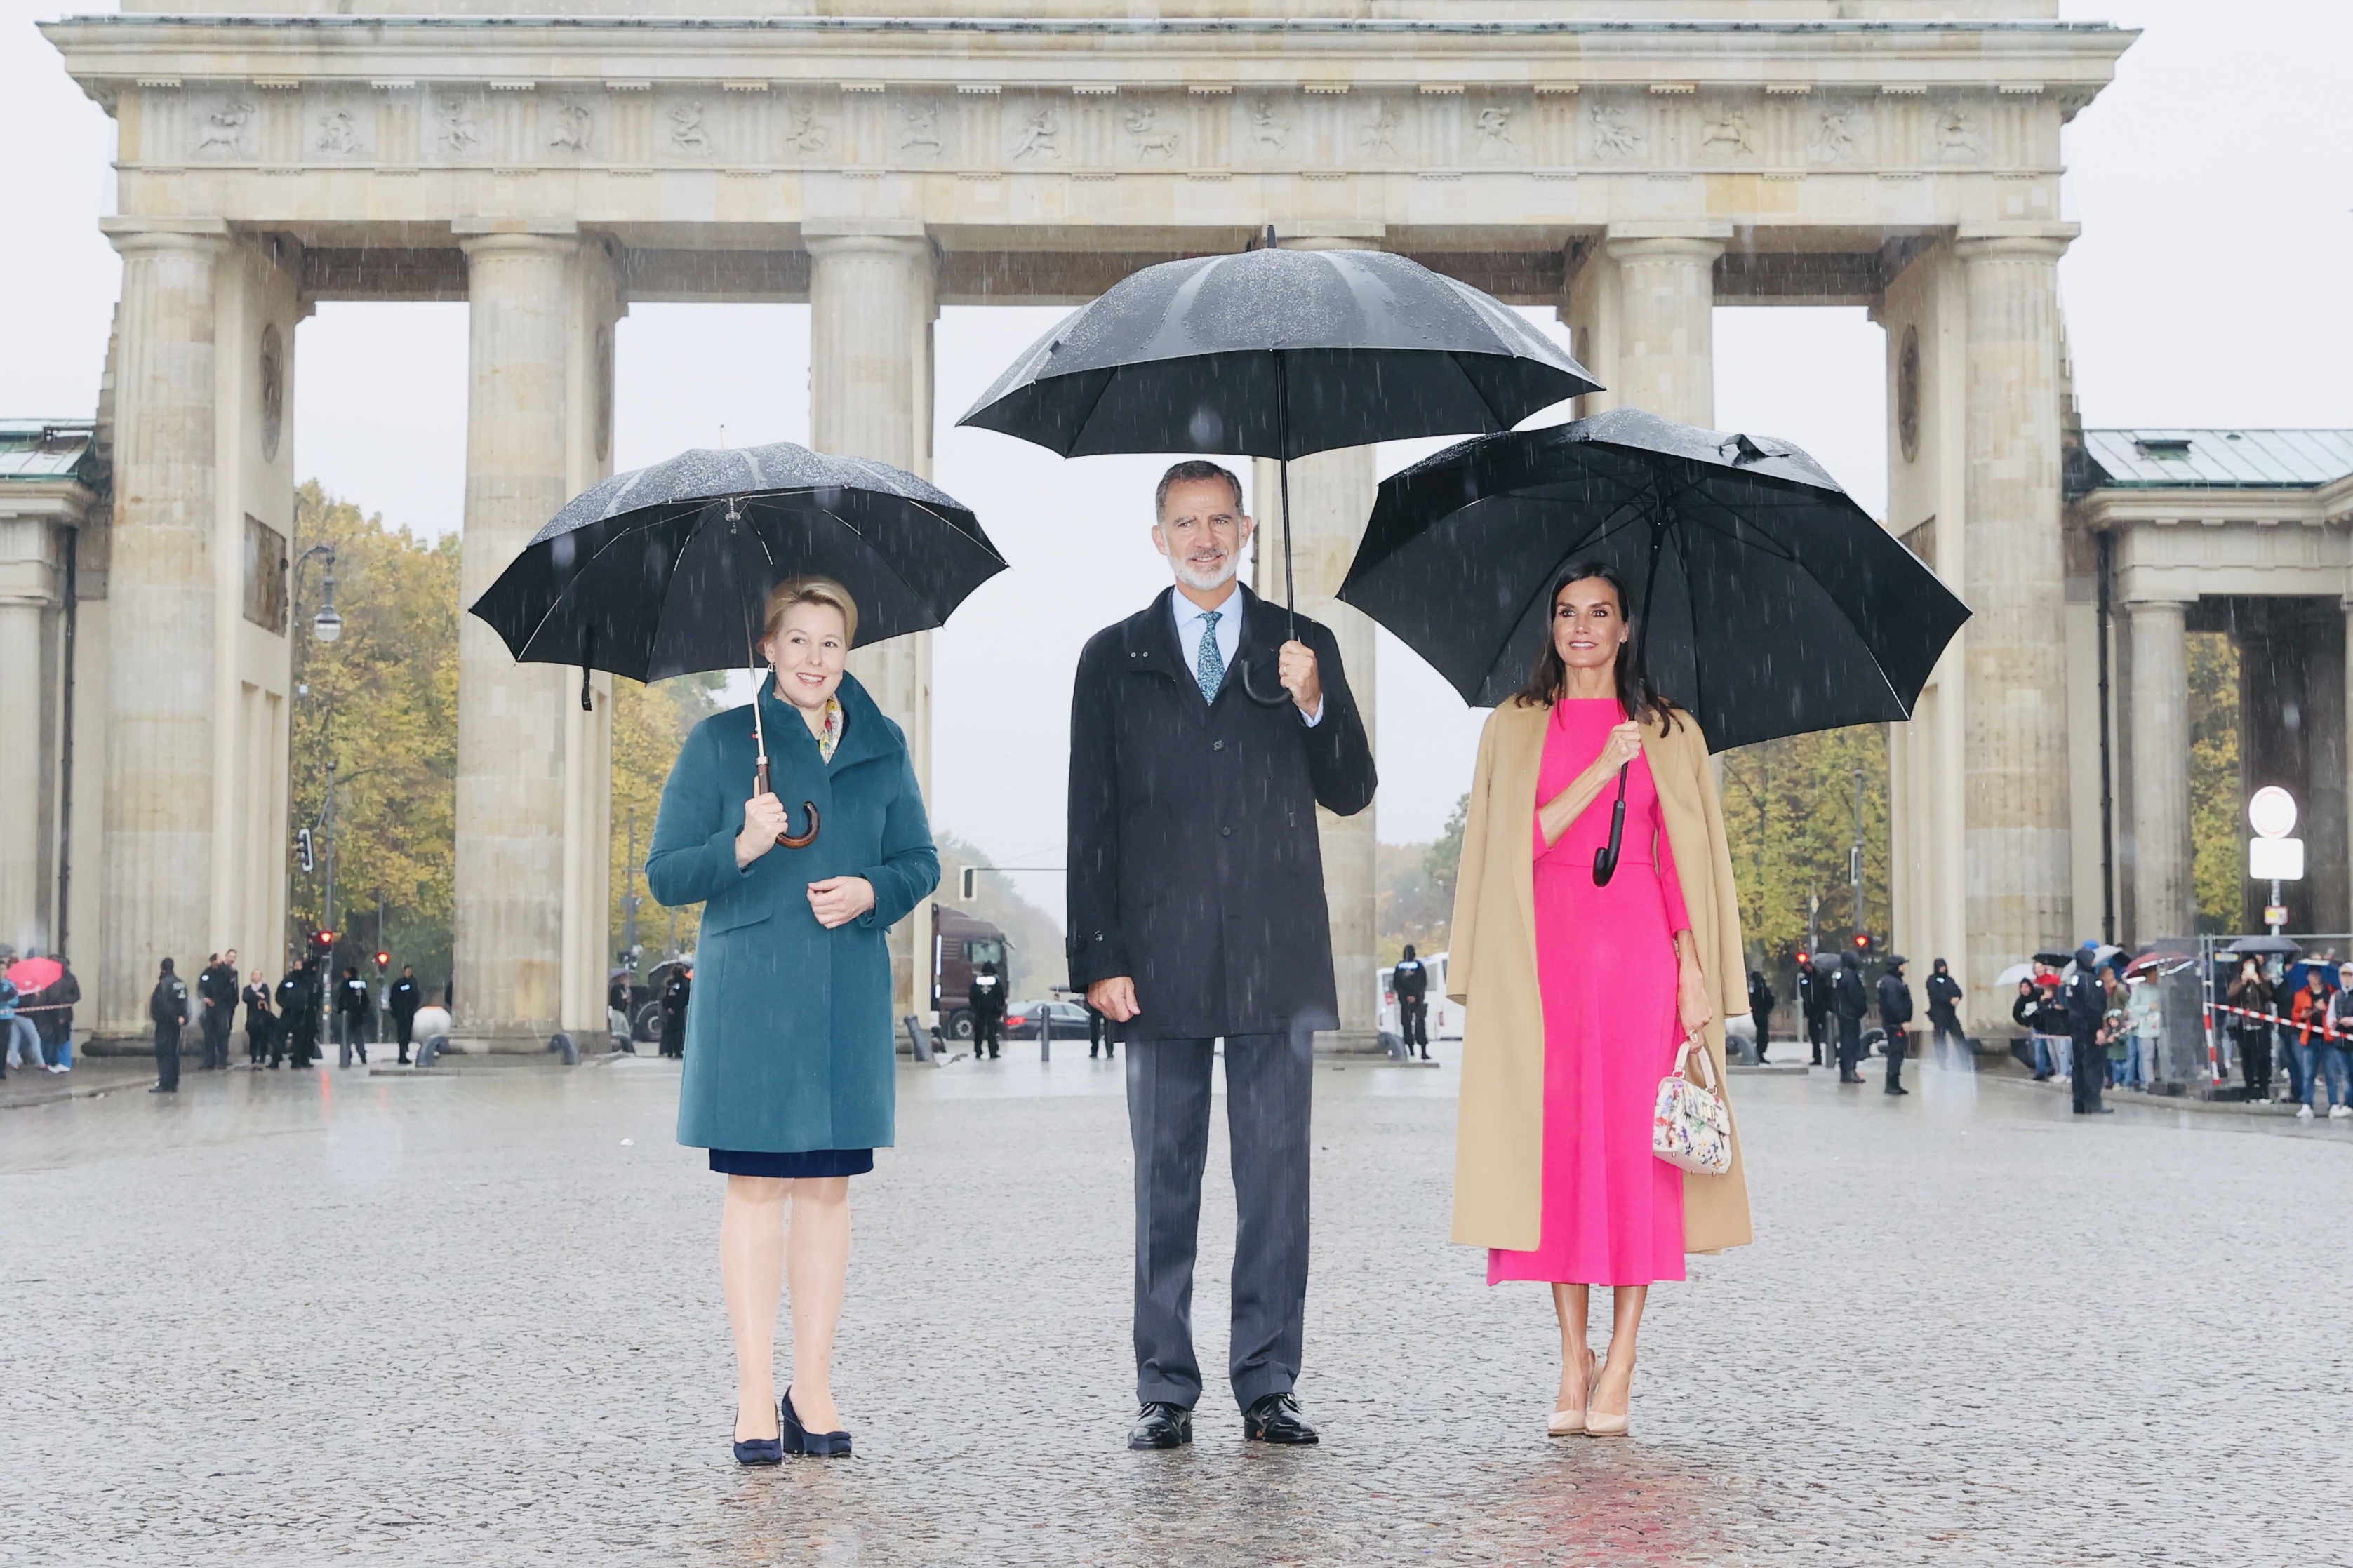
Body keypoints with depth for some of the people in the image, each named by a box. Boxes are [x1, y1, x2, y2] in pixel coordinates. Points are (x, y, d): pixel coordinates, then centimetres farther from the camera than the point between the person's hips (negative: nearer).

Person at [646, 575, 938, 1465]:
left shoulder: (880, 749, 10)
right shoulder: (720, 742, 2)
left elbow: (921, 861, 14)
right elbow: (665, 875, 1)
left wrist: (871, 891, -6)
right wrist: (740, 849, -18)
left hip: (850, 996, 3)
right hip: (748, 992, -3)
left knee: (827, 1185, 6)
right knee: (756, 1184, -2)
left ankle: (814, 1389, 13)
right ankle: (756, 1394, 3)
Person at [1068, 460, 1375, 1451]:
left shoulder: (1303, 647, 10)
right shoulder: (1114, 659, 8)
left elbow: (1350, 795, 7)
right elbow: (1091, 820, 4)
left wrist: (1313, 705, -11)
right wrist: (1098, 957, -4)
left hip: (1277, 958, 1)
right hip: (1163, 961, 0)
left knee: (1276, 1175, 3)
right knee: (1165, 1179, 4)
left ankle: (1267, 1386, 11)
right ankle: (1165, 1393, 10)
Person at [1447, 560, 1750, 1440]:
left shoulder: (1668, 733, 11)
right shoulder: (1515, 729, 12)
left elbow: (1684, 863, 8)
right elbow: (1519, 842, 0)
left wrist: (1695, 972, -1)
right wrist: (1602, 767, -8)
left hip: (1636, 947, 0)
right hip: (1545, 953, 1)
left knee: (1633, 1141, -5)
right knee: (1554, 1140, -2)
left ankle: (1619, 1364, 0)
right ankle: (1572, 1359, 6)